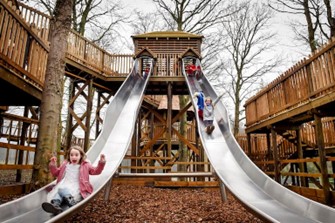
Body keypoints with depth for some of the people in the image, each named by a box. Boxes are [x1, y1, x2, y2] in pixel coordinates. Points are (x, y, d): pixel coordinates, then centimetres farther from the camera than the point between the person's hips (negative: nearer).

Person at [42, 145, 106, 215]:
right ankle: (55, 205, -54)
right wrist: (53, 166, 13)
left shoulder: (85, 165, 14)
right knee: (57, 192, -29)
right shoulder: (65, 165, 23)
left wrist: (101, 163, -7)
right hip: (63, 187, 4)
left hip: (76, 189, -4)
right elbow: (56, 173, 31)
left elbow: (96, 171, 9)